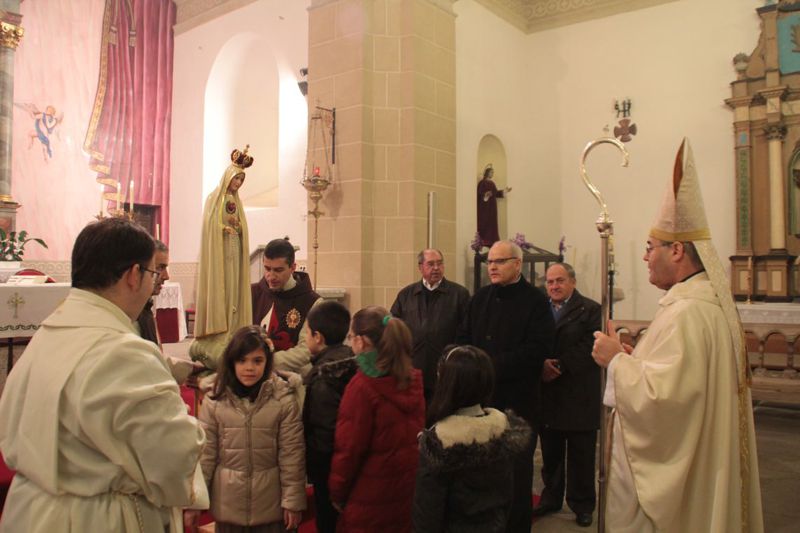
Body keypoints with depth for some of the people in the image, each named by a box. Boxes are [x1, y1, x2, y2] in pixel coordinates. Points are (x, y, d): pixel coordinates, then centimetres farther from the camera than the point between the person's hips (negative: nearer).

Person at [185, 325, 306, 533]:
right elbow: (204, 453, -3)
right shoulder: (214, 401, -7)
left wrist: (293, 500, -6)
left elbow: (292, 454, -7)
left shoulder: (283, 400, -10)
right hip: (228, 501, 1)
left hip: (270, 501, -1)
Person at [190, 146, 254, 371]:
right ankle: (217, 339, -8)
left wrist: (237, 224, -3)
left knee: (234, 290, 3)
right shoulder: (214, 198, 0)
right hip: (218, 251, -6)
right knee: (218, 290, -9)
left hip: (235, 251, 6)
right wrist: (225, 227, -14)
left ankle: (231, 334, 6)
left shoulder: (236, 200, 18)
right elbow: (210, 225, -7)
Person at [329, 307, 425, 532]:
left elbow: (349, 446, -16)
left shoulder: (362, 386, -21)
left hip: (371, 494, -6)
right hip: (409, 486, 6)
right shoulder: (413, 379, -3)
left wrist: (337, 492, -3)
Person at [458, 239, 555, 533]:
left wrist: (494, 366, -19)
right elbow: (464, 338, 12)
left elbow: (537, 349, -16)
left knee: (516, 467, 8)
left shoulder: (535, 300, -6)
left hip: (517, 399, -4)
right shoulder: (480, 297, 11)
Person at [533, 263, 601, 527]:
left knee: (580, 456, 8)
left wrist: (558, 366, -18)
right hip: (548, 395, 4)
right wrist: (541, 365, -15)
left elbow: (589, 348, -14)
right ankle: (551, 498, 29)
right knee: (550, 454, 14)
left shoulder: (590, 310, -3)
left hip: (579, 397, -3)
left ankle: (582, 504, 22)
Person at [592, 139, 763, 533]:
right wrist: (634, 360, 8)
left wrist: (616, 359, -16)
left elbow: (657, 397, -30)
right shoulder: (714, 301, 8)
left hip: (664, 475, -10)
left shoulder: (685, 313, -25)